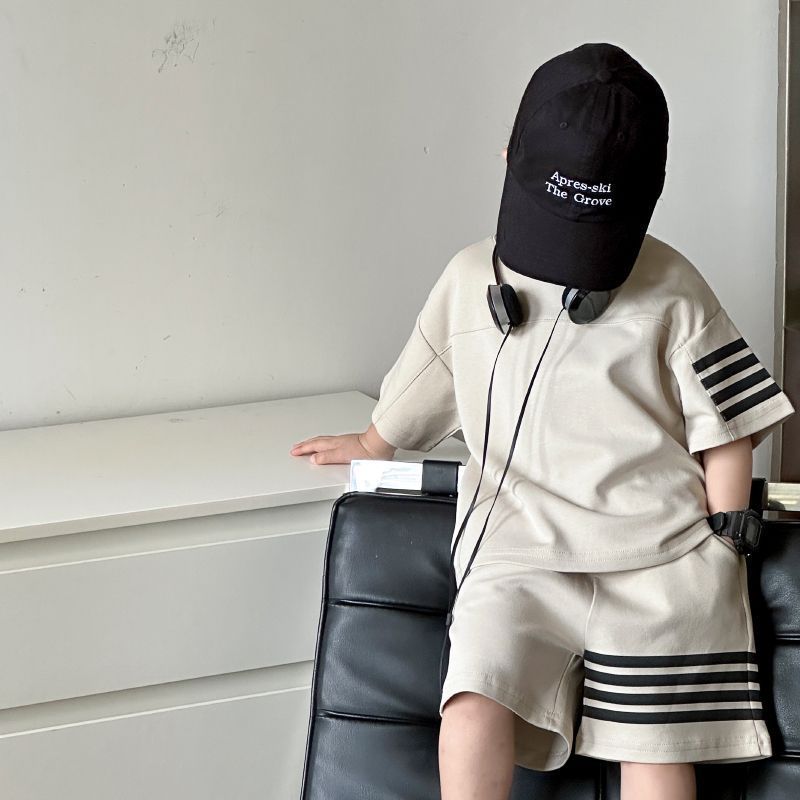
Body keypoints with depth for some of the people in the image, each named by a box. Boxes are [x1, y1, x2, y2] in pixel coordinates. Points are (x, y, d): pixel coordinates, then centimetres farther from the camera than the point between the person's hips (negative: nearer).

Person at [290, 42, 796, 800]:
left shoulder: (673, 295, -1)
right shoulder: (470, 279, 6)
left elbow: (727, 428, 4)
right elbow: (417, 390, 25)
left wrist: (716, 556, 0)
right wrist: (372, 445, 40)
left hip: (657, 564, -2)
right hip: (518, 550, 2)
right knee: (474, 704, -20)